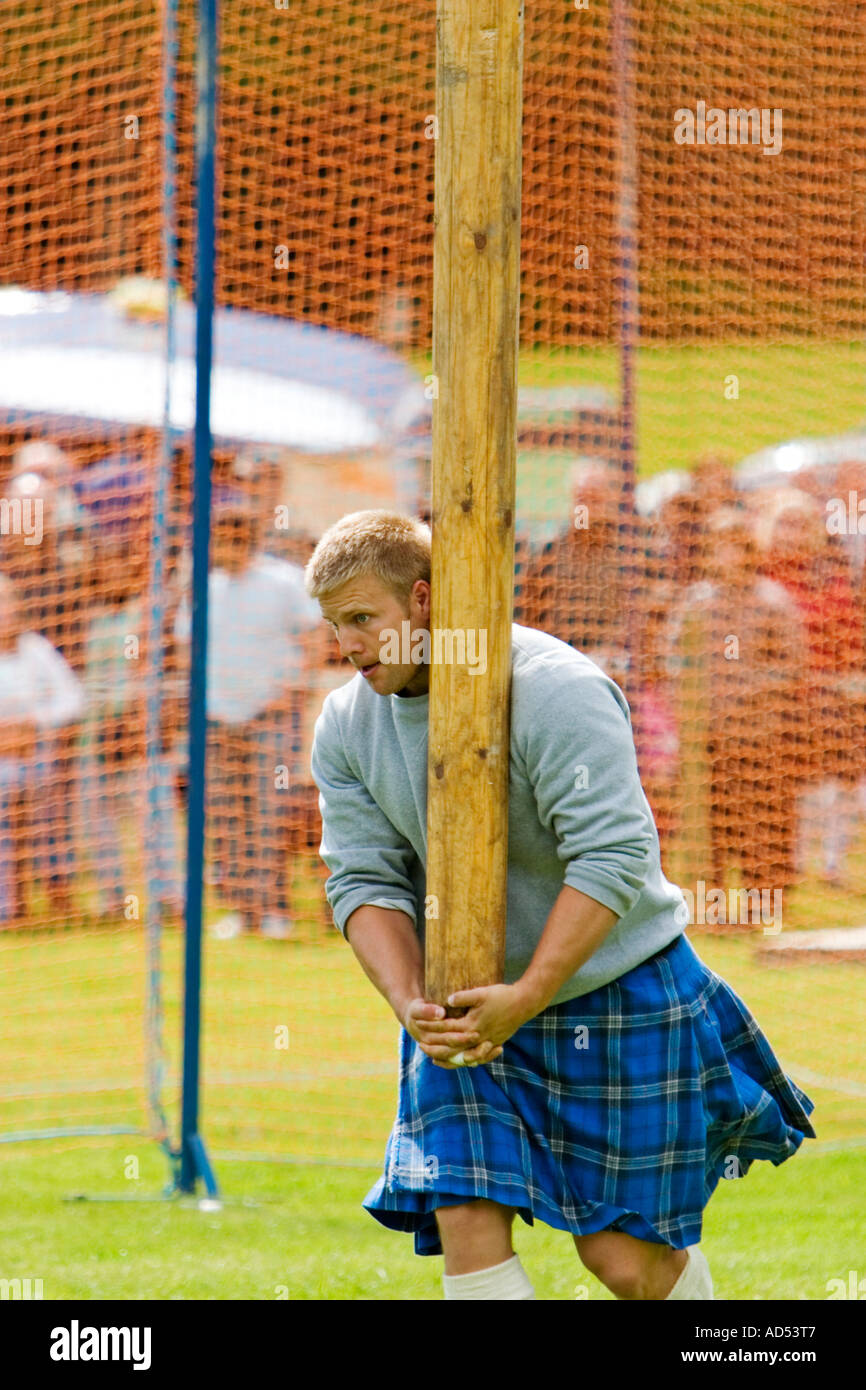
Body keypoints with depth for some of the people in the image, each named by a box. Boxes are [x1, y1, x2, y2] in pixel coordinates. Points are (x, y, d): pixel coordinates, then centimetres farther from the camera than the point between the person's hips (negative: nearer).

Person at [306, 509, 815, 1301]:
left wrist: (525, 998, -28)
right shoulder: (348, 726, -1)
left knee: (625, 1256, -1)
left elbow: (614, 856, -25)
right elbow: (364, 880, -2)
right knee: (466, 1224, -13)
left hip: (615, 994, -5)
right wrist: (412, 1007, -19)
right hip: (470, 1004, 5)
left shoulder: (553, 689, -21)